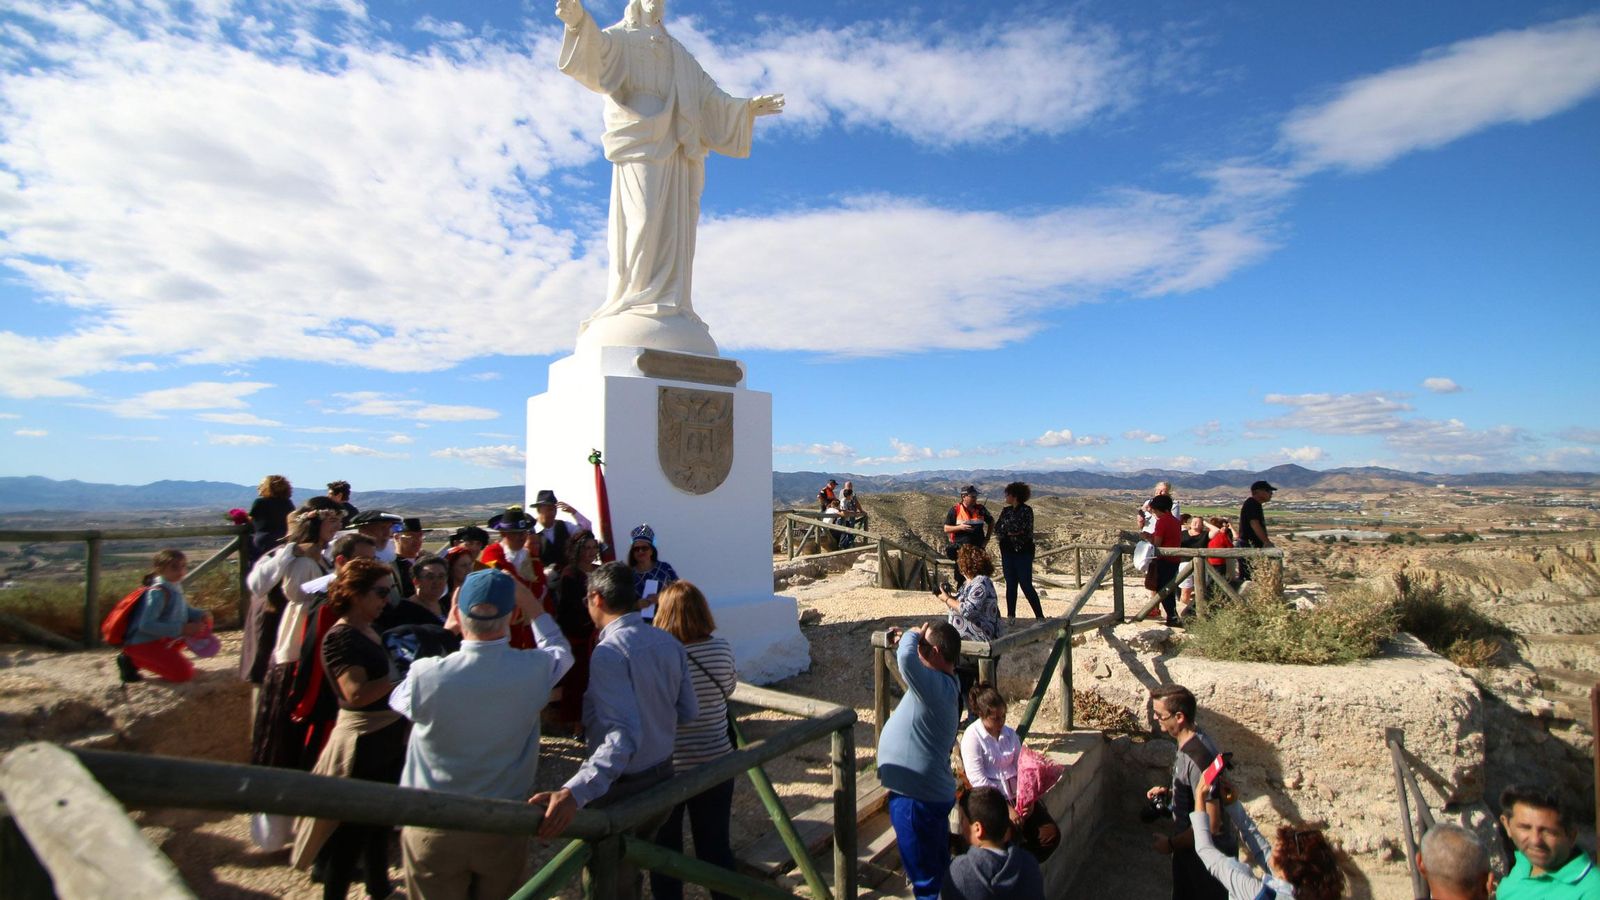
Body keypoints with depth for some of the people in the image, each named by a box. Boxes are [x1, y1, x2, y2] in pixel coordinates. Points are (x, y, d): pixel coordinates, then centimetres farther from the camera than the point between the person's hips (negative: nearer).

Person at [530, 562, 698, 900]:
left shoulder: (609, 652, -24)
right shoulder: (669, 642, -2)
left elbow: (624, 735, -34)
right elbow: (689, 713, 4)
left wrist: (574, 792, -43)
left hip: (621, 788, -7)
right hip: (663, 778, 7)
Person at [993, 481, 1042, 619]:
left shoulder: (1026, 510, -6)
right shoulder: (1006, 511, 11)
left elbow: (1027, 531, -15)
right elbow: (997, 529, 5)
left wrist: (1007, 531, -9)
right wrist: (1009, 532, -12)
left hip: (1023, 552, -5)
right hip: (1008, 552, 5)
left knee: (1026, 585, -7)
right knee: (1010, 585, 8)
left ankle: (1040, 616, 2)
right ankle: (1010, 616, 14)